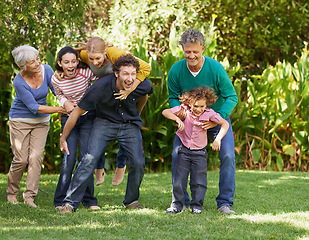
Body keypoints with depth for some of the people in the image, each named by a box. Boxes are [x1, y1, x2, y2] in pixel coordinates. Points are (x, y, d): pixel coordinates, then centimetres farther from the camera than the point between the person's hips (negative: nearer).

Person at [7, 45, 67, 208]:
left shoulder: (46, 70, -11)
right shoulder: (19, 82, -23)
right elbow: (33, 107, -22)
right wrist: (59, 109, -27)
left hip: (41, 121, 3)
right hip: (20, 121, -3)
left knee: (36, 157, -10)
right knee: (21, 159, -5)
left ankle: (29, 196, -7)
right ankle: (12, 192, 17)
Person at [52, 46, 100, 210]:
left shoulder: (86, 72, -18)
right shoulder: (56, 79, -12)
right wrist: (66, 103, -11)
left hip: (88, 118, 0)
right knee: (69, 157, -11)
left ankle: (89, 200, 7)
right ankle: (60, 200, -2)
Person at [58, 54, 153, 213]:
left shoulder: (143, 85, -21)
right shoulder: (101, 87, -29)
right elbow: (77, 112, -17)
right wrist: (63, 138, -9)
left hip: (130, 125, 3)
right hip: (105, 122, -3)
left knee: (138, 164, -9)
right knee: (90, 159, -21)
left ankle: (131, 201, 17)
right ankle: (70, 203, -18)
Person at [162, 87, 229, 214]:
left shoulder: (209, 113, -11)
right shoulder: (184, 110, -10)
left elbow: (225, 123, -10)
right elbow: (165, 112, -11)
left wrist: (218, 139, -24)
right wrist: (177, 119, -29)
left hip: (200, 153, 0)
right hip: (184, 150, 0)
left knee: (199, 182, 2)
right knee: (179, 180, -1)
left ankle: (197, 205, 15)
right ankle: (176, 205, 10)